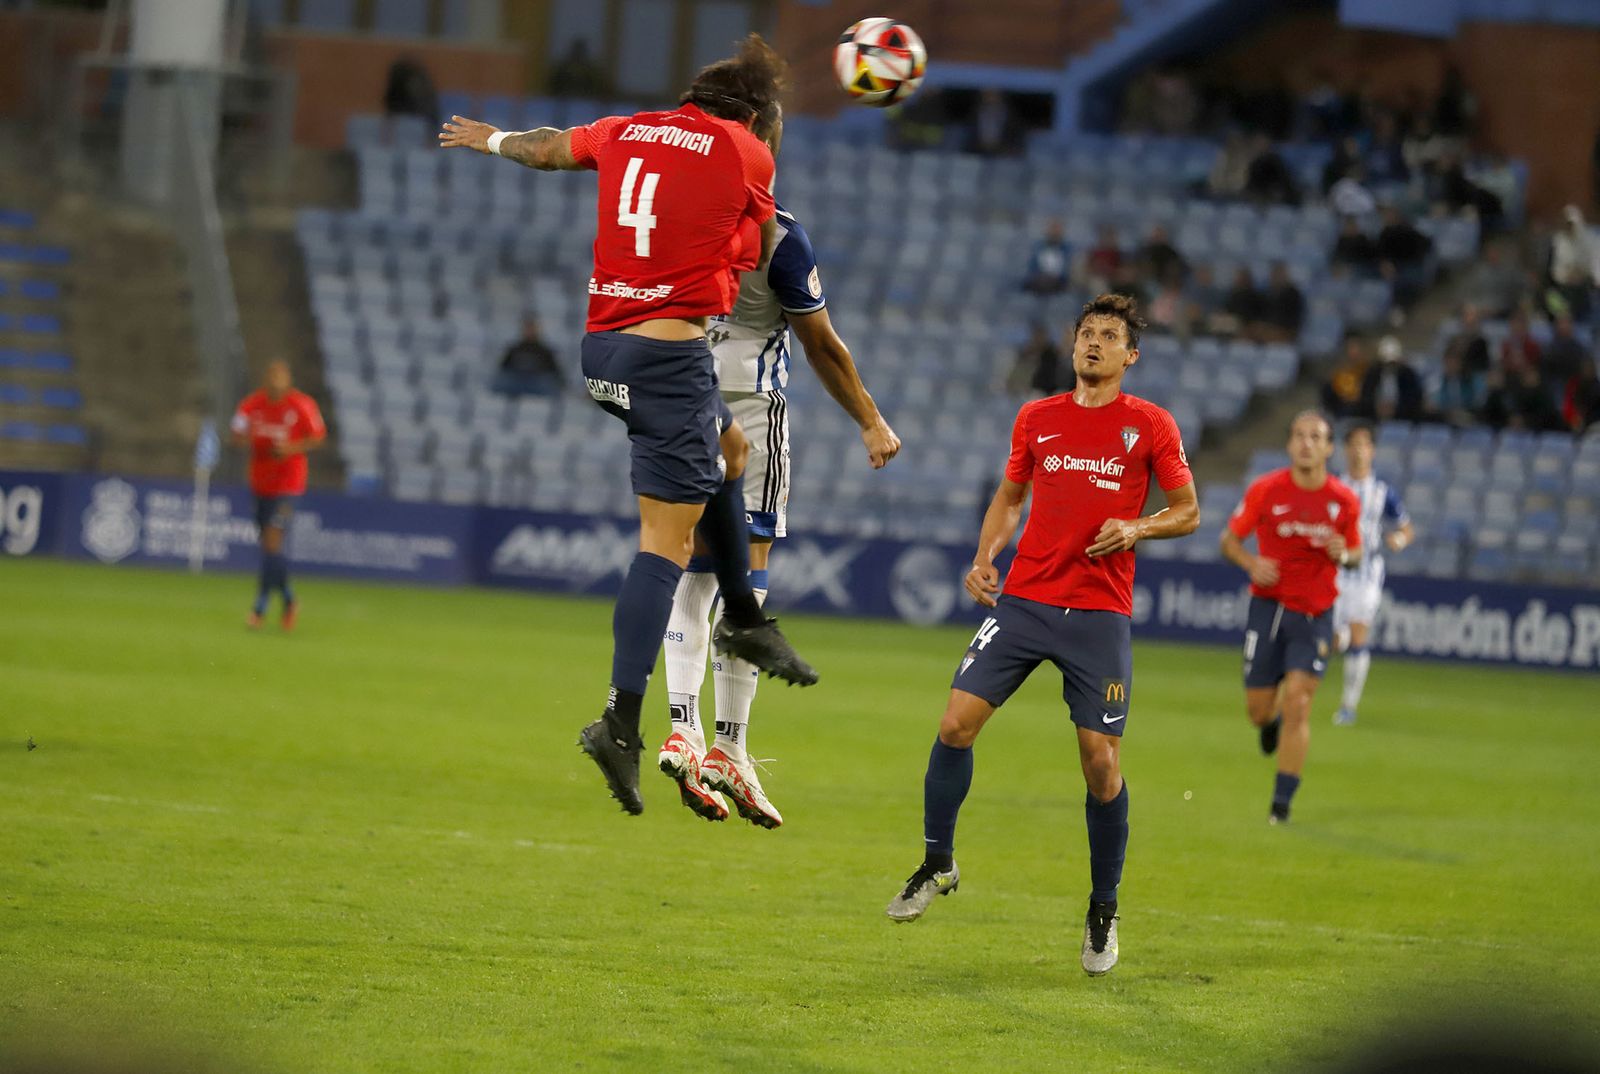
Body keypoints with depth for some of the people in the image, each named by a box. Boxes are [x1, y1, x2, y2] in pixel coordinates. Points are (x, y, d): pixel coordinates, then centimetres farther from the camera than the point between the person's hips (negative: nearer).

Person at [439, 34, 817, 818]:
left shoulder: (625, 133, 12)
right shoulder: (747, 153, -3)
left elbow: (545, 150, 32)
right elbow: (760, 257, 13)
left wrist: (492, 139, 52)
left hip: (603, 344, 7)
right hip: (670, 352, -7)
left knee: (729, 448, 30)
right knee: (668, 540, -8)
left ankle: (743, 619, 34)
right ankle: (622, 720, -17)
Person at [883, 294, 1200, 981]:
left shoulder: (1150, 426, 3)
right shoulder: (1037, 419, 11)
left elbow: (1187, 511, 7)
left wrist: (1137, 527, -12)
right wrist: (984, 558, 5)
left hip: (1100, 614, -3)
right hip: (1024, 600, 3)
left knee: (1101, 761, -6)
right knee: (957, 723, -9)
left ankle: (1103, 910, 10)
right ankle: (937, 864, 11)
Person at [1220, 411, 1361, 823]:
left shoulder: (1345, 501, -3)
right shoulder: (1265, 491, -7)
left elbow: (1356, 552, 11)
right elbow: (1229, 538, 2)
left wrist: (1343, 555, -13)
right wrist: (1251, 562, -19)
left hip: (1315, 614, 0)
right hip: (1269, 603, 0)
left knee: (1298, 705, -13)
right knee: (1258, 709, 3)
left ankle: (1282, 800, -6)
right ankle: (1272, 722, 43)